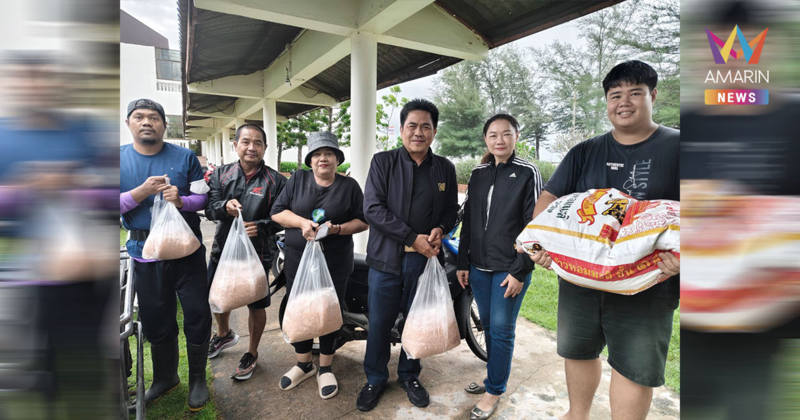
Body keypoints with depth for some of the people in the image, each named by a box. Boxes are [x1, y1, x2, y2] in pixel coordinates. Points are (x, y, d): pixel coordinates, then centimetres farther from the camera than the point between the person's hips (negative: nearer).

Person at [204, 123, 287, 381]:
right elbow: (210, 207, -6)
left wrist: (261, 227, -27)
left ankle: (252, 353, 33)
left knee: (256, 305, 9)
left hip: (257, 253, -4)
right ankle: (224, 334, 55)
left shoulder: (276, 181, -8)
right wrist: (225, 206, -27)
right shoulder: (221, 174, 2)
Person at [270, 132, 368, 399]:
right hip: (297, 259, 2)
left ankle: (325, 369, 26)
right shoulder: (298, 179, 5)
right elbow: (277, 212, 1)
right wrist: (302, 222, -16)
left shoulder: (349, 186, 0)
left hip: (335, 262, -2)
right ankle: (304, 365, 31)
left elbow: (363, 221, 0)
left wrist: (339, 229, -18)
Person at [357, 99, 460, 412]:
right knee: (379, 322, 8)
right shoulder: (383, 162, -1)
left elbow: (452, 209, 14)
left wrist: (440, 229, -10)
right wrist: (413, 238, -16)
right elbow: (372, 208, -10)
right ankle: (375, 379, 31)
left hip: (426, 258, 2)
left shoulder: (445, 169, 7)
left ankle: (409, 376, 37)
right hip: (387, 257, -2)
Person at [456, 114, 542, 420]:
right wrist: (463, 262, 8)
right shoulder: (478, 173, 8)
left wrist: (520, 271, -12)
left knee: (501, 330, 3)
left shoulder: (528, 173, -5)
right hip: (479, 265, 5)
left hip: (510, 268, -4)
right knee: (488, 325, 14)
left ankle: (495, 390, 19)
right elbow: (467, 220, 11)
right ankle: (495, 375, 33)